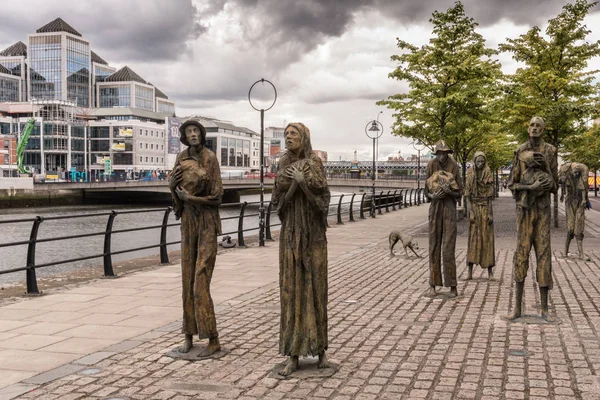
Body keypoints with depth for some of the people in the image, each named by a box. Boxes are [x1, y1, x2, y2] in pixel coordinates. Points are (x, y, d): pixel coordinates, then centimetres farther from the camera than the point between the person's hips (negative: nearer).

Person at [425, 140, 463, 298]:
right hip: (435, 208, 2)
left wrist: (449, 191, -21)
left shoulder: (454, 167, -6)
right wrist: (433, 196, -17)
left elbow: (459, 193, -1)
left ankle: (452, 286, 2)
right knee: (434, 246, 4)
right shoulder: (431, 166, 0)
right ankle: (433, 285, 12)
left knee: (448, 248, -7)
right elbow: (426, 191, 5)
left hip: (450, 208, -2)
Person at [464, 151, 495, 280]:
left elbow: (490, 195, -2)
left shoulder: (488, 174, -2)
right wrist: (471, 212, -9)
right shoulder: (470, 174, 0)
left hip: (485, 207, 0)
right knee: (473, 238, -1)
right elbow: (468, 195, -1)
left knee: (487, 237, 2)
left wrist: (490, 213, -7)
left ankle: (490, 270, 9)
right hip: (474, 207, 1)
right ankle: (470, 272, -2)